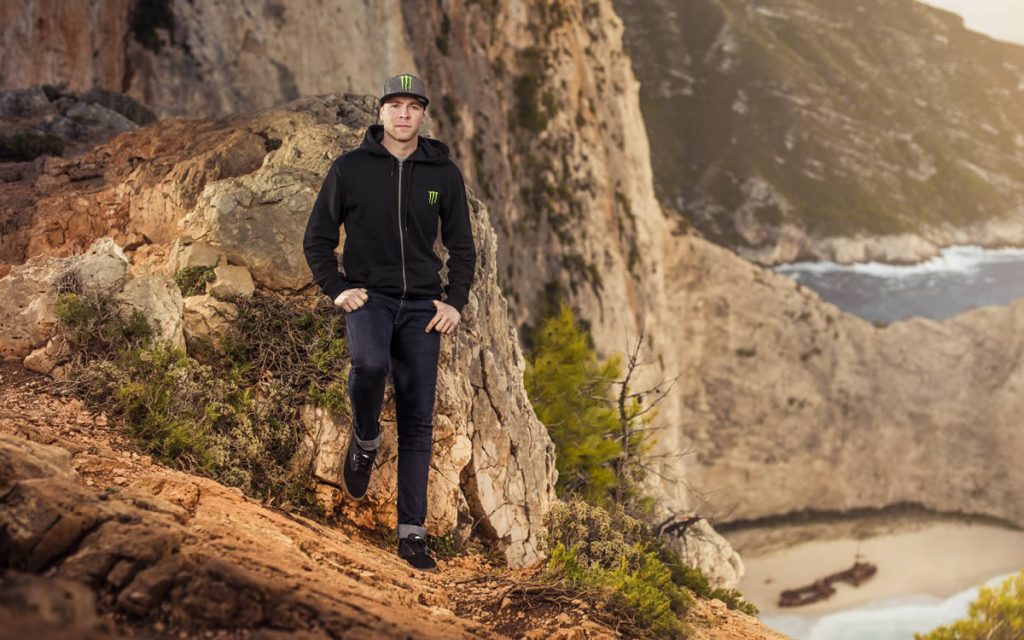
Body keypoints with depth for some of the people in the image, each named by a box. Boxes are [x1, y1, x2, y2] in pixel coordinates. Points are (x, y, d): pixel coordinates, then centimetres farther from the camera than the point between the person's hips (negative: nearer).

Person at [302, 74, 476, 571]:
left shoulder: (443, 173, 6)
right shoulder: (350, 168, 1)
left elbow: (462, 246, 13)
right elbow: (317, 238, 6)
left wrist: (455, 301, -1)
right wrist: (337, 288, -7)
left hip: (422, 305, 2)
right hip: (367, 297, -2)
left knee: (418, 421, 0)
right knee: (369, 362, -35)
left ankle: (412, 531, 7)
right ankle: (364, 440, -2)